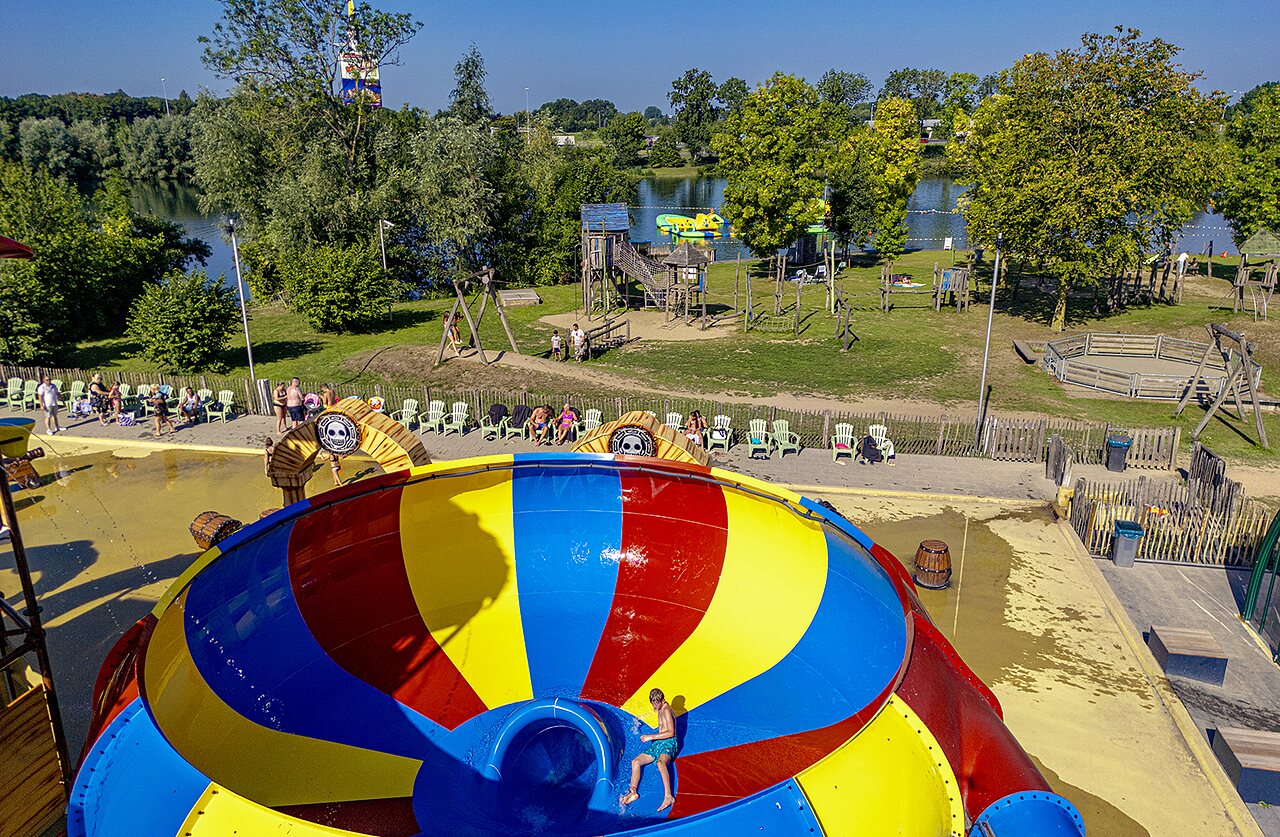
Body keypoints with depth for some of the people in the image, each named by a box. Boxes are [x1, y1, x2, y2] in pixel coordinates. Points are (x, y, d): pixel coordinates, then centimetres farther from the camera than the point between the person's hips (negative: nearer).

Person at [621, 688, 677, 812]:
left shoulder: (666, 710, -10)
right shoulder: (661, 709, 19)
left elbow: (670, 732, -20)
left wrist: (651, 737, -18)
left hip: (669, 743, -10)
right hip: (658, 744, 10)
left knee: (660, 763, -40)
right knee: (636, 761, -5)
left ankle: (668, 796, -52)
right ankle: (633, 791, -12)